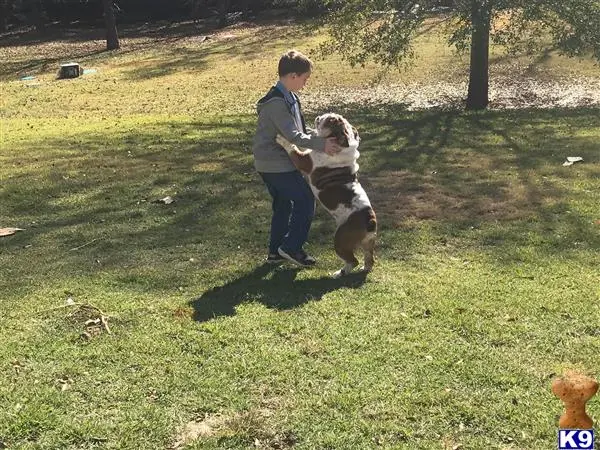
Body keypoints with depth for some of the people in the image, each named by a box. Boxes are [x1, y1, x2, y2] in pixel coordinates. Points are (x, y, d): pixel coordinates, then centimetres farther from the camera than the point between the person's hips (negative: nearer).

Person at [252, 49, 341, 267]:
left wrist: (322, 138, 3)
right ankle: (291, 247, 5)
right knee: (305, 200, -3)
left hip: (272, 164, 10)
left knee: (283, 205, 17)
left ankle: (276, 252, 26)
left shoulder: (289, 98, 11)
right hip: (276, 165, -10)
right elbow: (293, 136, -28)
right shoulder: (277, 102, -22)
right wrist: (321, 145, -32)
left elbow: (301, 130, 15)